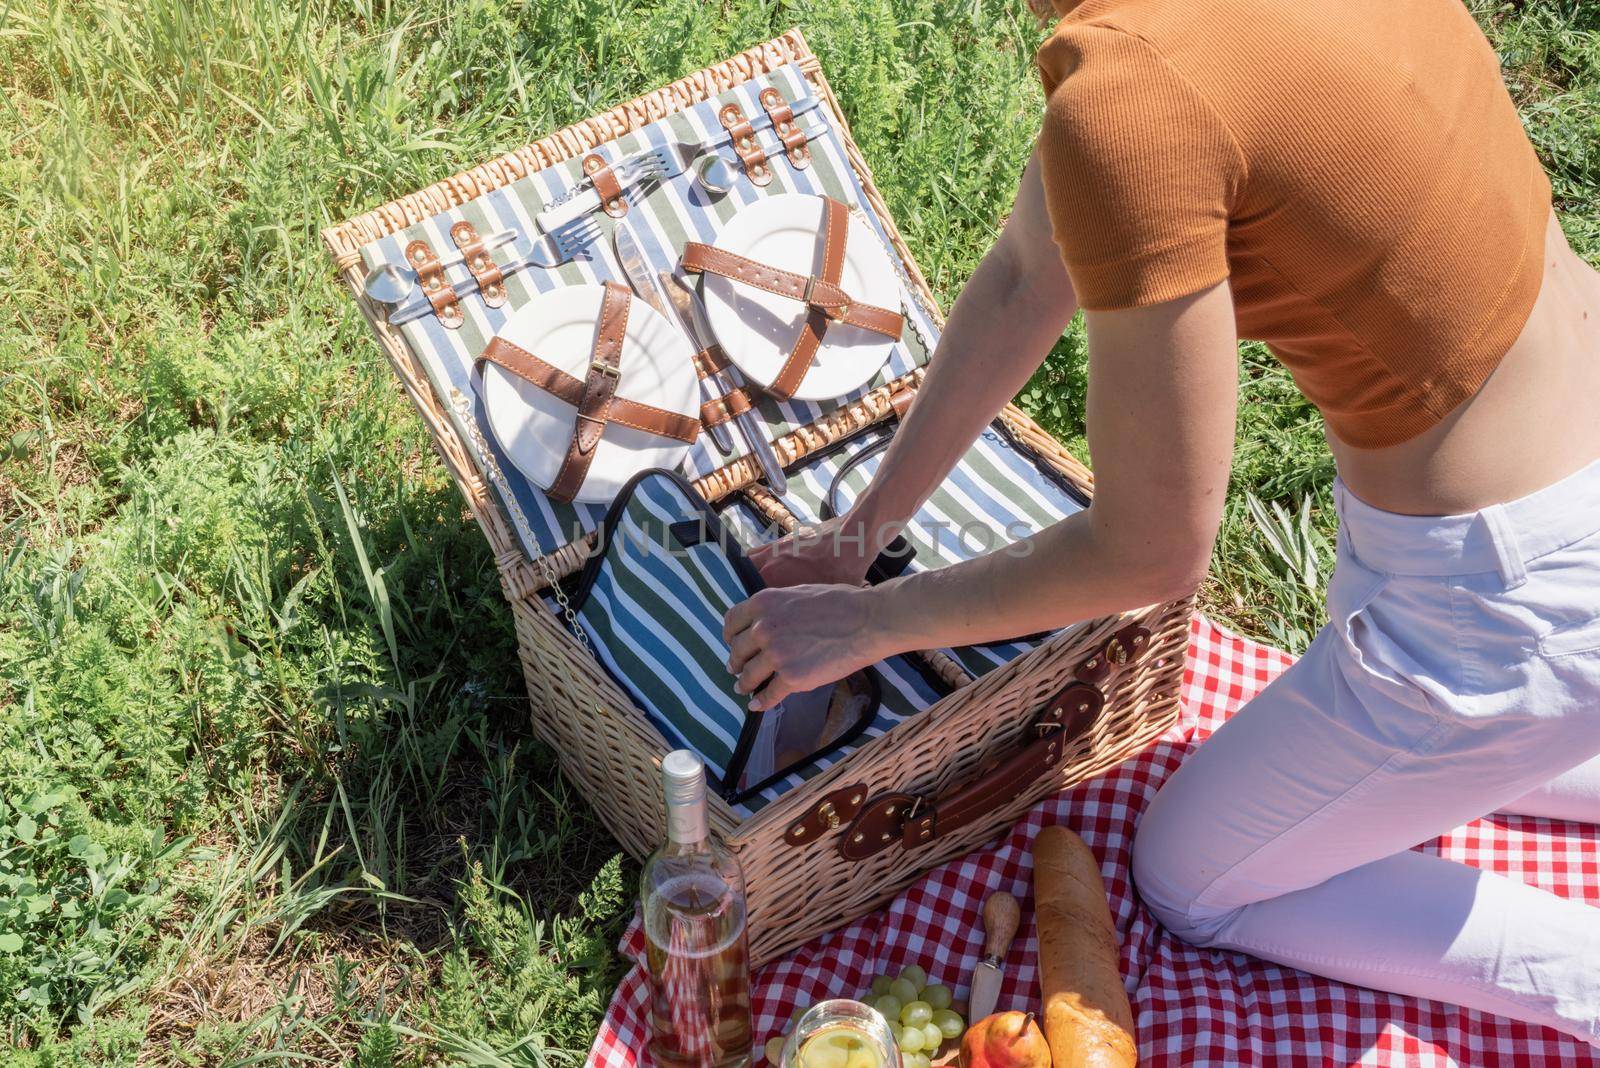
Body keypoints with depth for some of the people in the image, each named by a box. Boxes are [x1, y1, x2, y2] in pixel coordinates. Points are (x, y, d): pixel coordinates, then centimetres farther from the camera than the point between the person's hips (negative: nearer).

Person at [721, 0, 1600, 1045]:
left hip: (1513, 594, -8)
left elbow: (1153, 551, -18)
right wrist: (862, 529, 14)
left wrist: (874, 619, -4)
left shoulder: (1125, 94, -29)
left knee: (1192, 883, 18)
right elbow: (1022, 276, 7)